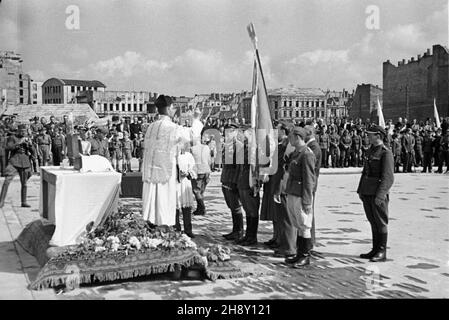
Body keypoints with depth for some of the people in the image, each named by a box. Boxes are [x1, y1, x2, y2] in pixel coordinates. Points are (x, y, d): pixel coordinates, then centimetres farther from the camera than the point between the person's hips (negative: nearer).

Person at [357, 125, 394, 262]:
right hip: (367, 193, 8)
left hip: (378, 194, -8)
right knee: (373, 223, 14)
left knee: (381, 223, 2)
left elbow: (388, 178, -16)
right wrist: (360, 190, 15)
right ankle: (375, 250, 23)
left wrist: (379, 195, -21)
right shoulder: (371, 151, 14)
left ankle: (382, 252, 10)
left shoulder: (386, 153, -11)